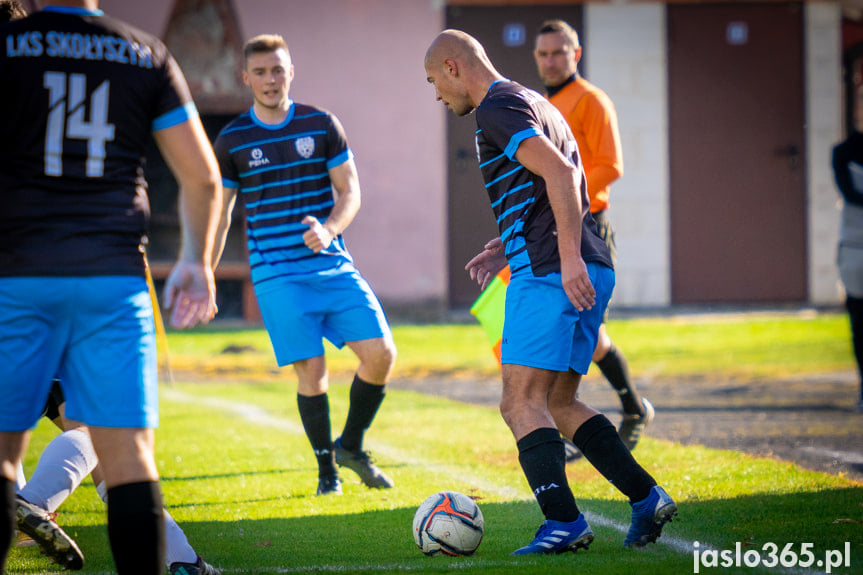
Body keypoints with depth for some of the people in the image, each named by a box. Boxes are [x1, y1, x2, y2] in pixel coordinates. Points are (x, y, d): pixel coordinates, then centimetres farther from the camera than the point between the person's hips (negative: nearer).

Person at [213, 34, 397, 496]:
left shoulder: (322, 125, 6)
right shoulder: (232, 140, 3)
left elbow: (350, 191, 6)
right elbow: (219, 210, 10)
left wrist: (329, 229, -15)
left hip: (333, 265, 2)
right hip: (277, 275, -2)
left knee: (381, 353, -9)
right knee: (311, 369, -9)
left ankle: (351, 446, 13)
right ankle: (326, 468, 9)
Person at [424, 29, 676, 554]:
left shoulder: (497, 107, -7)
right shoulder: (535, 104, 24)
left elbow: (559, 173, -21)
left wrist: (569, 256, -26)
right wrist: (509, 247, 27)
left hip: (549, 273, -10)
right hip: (589, 272, 10)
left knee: (522, 403, -9)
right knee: (559, 403, 14)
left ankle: (564, 522, -18)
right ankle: (646, 496, 7)